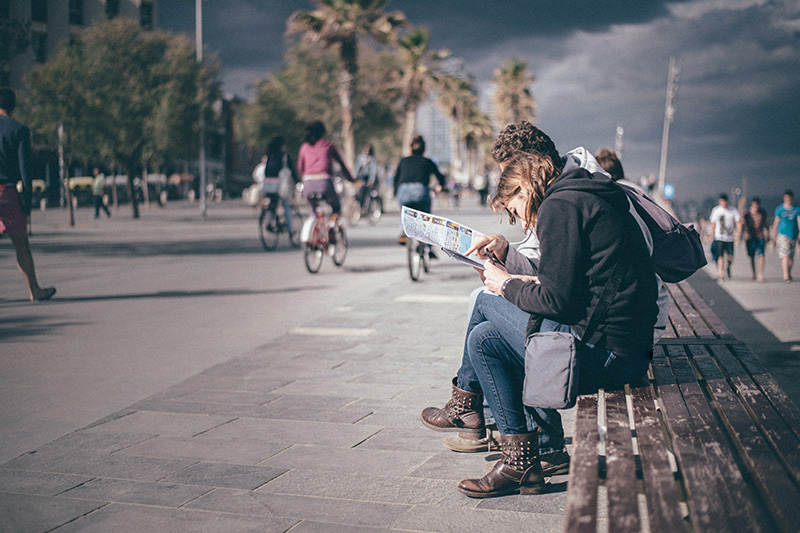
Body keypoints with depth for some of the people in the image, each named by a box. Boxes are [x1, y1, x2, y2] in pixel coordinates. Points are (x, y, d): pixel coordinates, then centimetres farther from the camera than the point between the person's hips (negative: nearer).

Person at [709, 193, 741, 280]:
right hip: (719, 238, -1)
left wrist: (738, 235, -16)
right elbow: (713, 225, 9)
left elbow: (739, 223, -1)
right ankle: (721, 276, -9)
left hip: (730, 238, 1)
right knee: (720, 256, -12)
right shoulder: (715, 210, 3)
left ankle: (728, 268, 33)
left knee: (730, 258, 1)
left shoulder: (733, 211, 2)